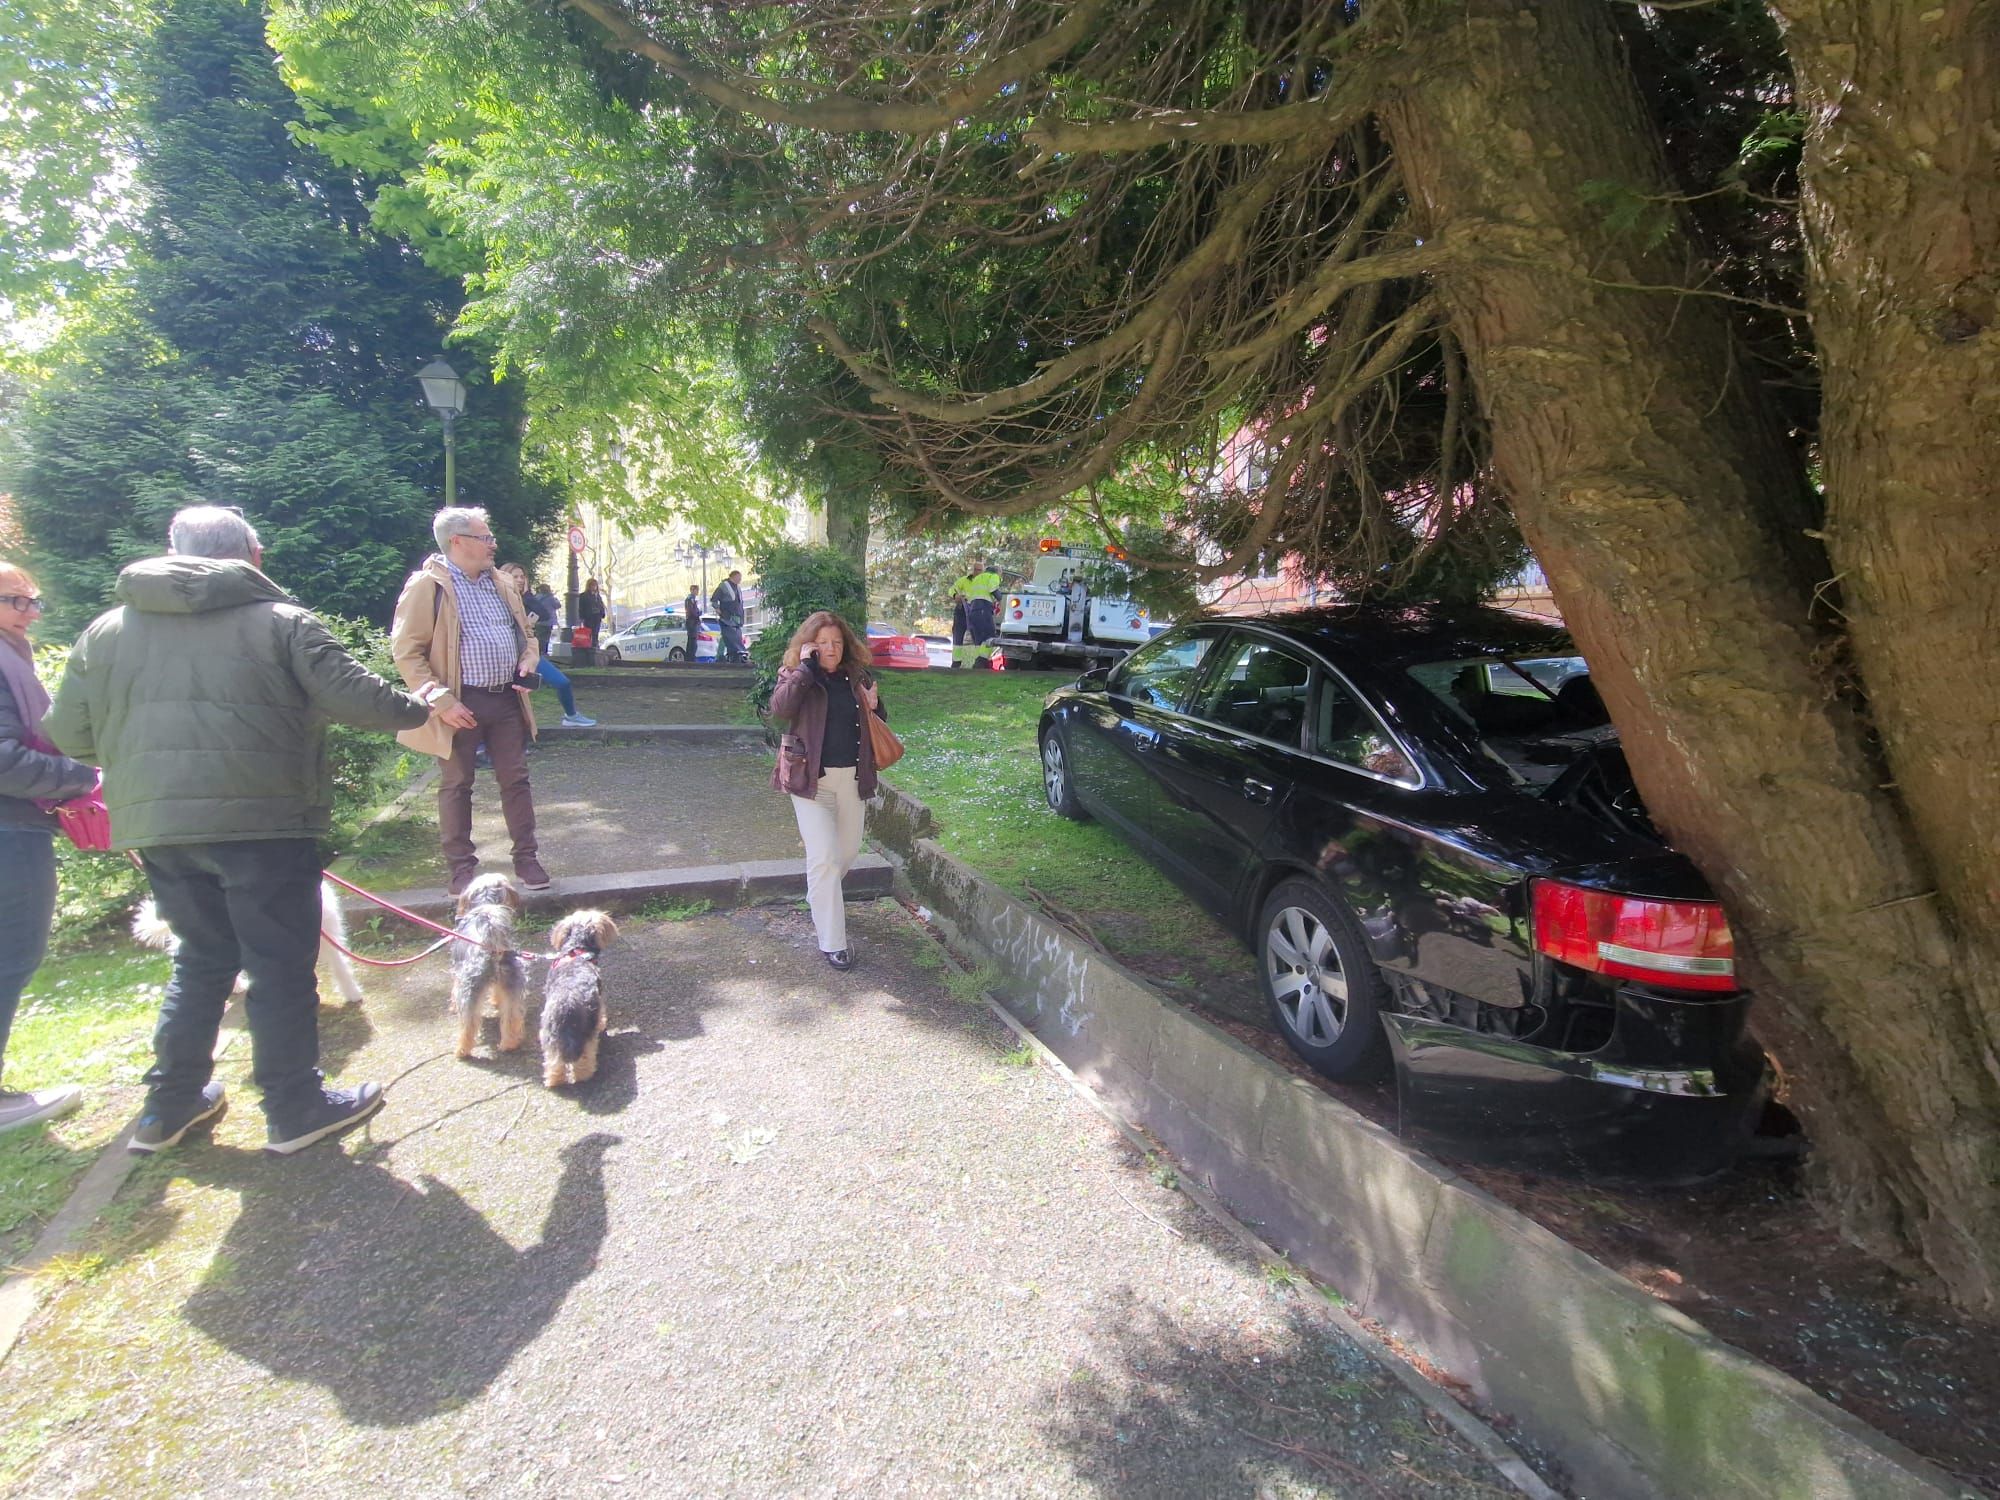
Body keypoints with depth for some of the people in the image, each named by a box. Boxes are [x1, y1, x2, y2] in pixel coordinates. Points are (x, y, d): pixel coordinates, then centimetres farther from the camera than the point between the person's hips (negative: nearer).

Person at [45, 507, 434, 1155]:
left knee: (201, 959, 21)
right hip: (261, 819, -5)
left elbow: (69, 732, 12)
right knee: (281, 965, 5)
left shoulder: (107, 629, 11)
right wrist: (419, 709, 10)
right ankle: (295, 1110, 14)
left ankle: (169, 1105, 28)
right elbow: (353, 695, -8)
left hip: (157, 827, 5)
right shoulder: (282, 621, -3)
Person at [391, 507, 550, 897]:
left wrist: (528, 663, 1)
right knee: (457, 785, 6)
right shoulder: (427, 585, -7)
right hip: (461, 703, -5)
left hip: (507, 699, 6)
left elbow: (526, 633, 23)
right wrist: (441, 701, -17)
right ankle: (461, 870, 17)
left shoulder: (501, 583, 12)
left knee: (516, 779, 9)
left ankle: (527, 859, 19)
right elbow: (406, 651, -10)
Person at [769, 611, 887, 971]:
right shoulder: (796, 676, -5)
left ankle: (821, 900, 47)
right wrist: (806, 665, -23)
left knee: (848, 851, 17)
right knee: (824, 858, -7)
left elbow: (878, 726, 17)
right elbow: (780, 707, -27)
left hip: (852, 778, 5)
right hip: (811, 779, -4)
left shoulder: (857, 677, 5)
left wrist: (875, 707, -6)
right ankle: (832, 942, 2)